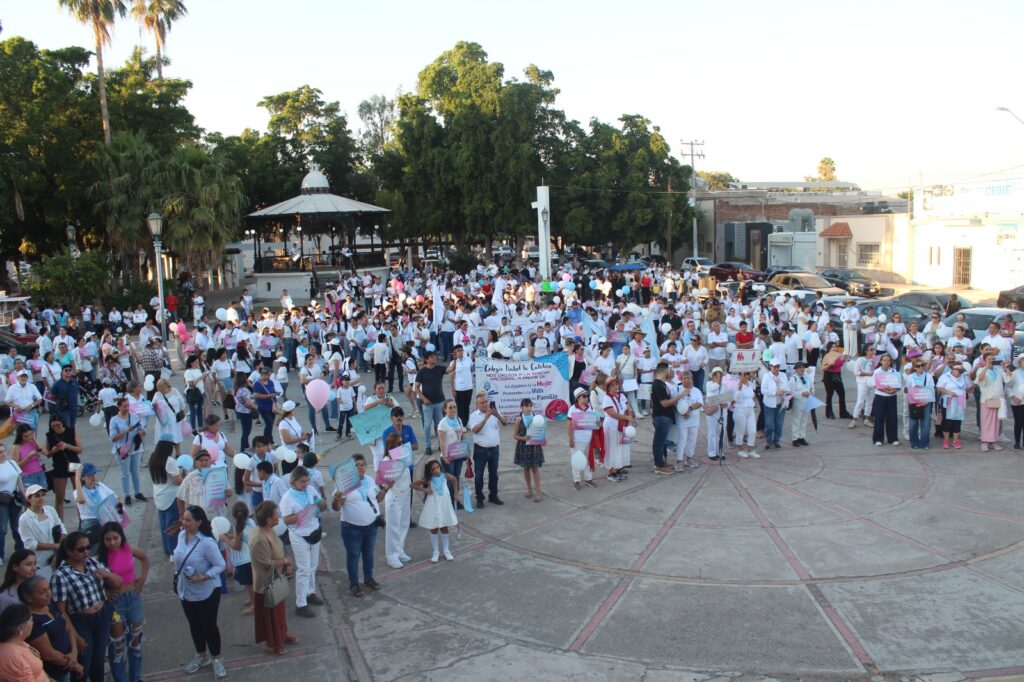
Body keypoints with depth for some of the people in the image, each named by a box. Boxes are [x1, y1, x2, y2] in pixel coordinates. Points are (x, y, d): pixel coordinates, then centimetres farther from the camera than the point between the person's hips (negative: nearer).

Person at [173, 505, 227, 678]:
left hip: (206, 592, -6)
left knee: (209, 625, 8)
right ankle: (202, 656, 42)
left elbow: (220, 565, -21)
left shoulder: (207, 542, -27)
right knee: (194, 625, 21)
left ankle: (216, 659, 28)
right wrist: (177, 579, 12)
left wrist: (203, 577, -32)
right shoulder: (181, 535, -6)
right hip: (186, 591, 6)